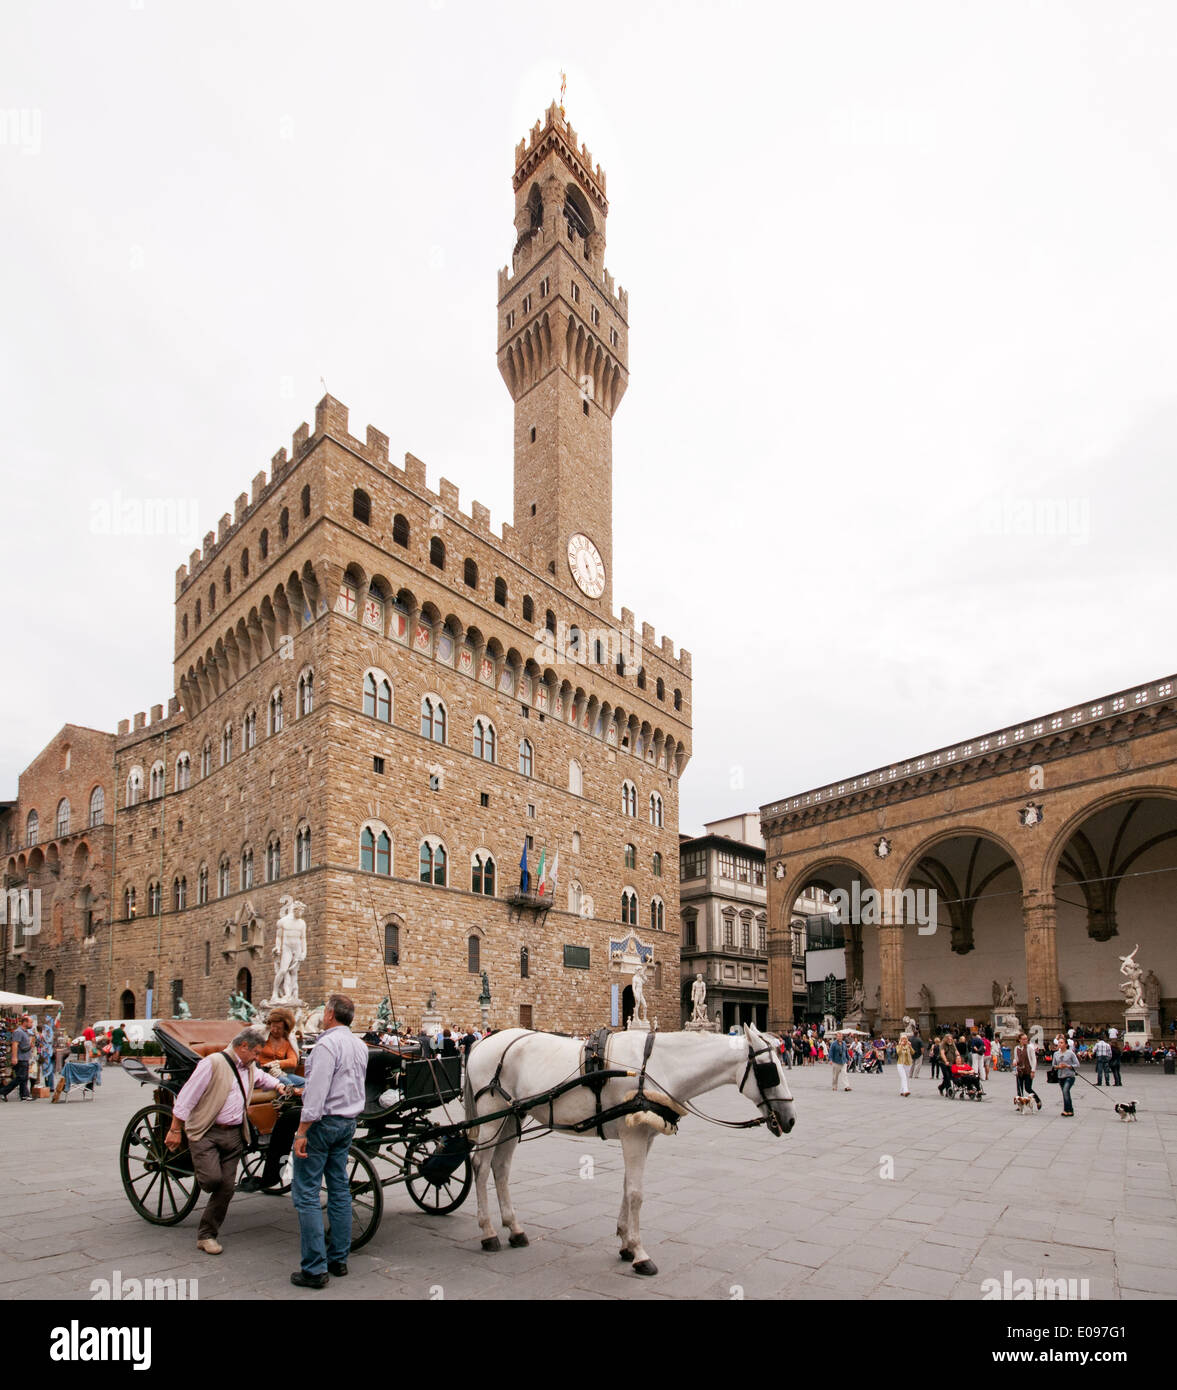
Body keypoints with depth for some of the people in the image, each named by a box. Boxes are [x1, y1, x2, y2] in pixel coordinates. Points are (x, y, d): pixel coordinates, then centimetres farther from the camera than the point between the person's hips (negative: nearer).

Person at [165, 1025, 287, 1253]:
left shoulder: (249, 1068, 15)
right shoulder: (213, 1064, -12)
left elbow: (262, 1077, 40)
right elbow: (186, 1098, -11)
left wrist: (278, 1085, 24)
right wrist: (175, 1130, -11)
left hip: (233, 1134, 7)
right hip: (206, 1132, -7)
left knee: (227, 1187, 3)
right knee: (212, 1179, -21)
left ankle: (206, 1235, 16)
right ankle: (201, 1176, 15)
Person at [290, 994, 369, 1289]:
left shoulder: (327, 1044, -16)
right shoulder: (360, 1046, 11)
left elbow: (317, 1091, -22)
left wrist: (302, 1132, -20)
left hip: (323, 1121, -8)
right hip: (348, 1122, 8)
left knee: (306, 1195, -2)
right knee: (340, 1190, 14)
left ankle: (315, 1269, -1)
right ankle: (339, 1259, 20)